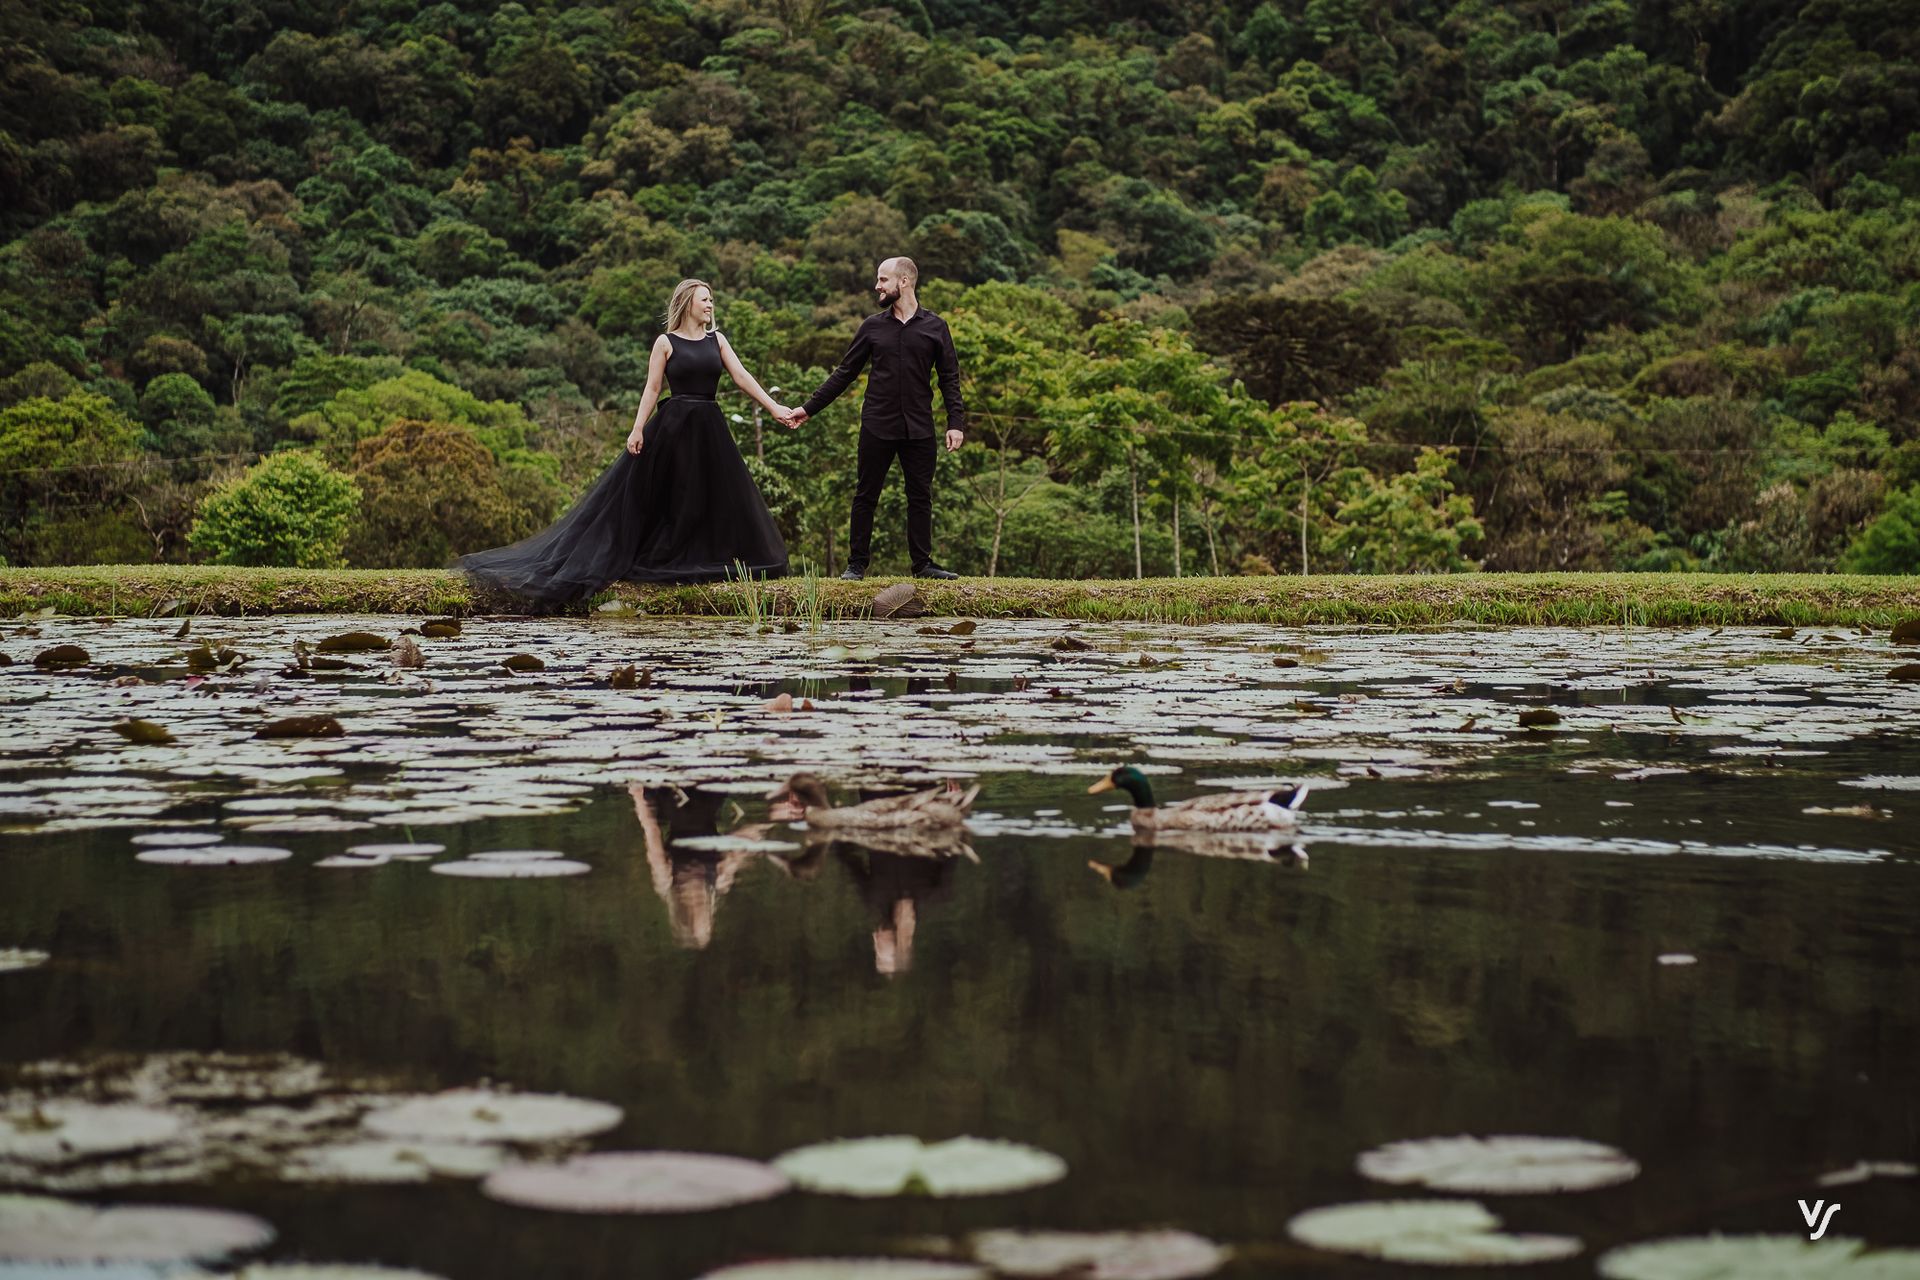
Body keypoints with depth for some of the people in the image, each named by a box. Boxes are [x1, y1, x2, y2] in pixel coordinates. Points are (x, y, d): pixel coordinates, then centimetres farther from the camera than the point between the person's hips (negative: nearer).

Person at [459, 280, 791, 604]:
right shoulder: (665, 342, -1)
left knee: (717, 498, 3)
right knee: (651, 497, -3)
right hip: (672, 427, -4)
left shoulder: (717, 340, 10)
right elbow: (652, 389, -3)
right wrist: (638, 429, -12)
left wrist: (774, 407, -5)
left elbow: (742, 377, 4)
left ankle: (705, 566, 10)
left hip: (709, 428, 4)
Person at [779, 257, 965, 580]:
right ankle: (856, 564, 9)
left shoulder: (935, 327, 3)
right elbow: (844, 374, 9)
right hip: (877, 426, 1)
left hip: (919, 429, -1)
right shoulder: (872, 327, 6)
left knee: (920, 496, 4)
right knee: (865, 496, 3)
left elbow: (949, 379, 4)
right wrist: (809, 408, 5)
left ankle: (922, 563, 12)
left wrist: (956, 422, -6)